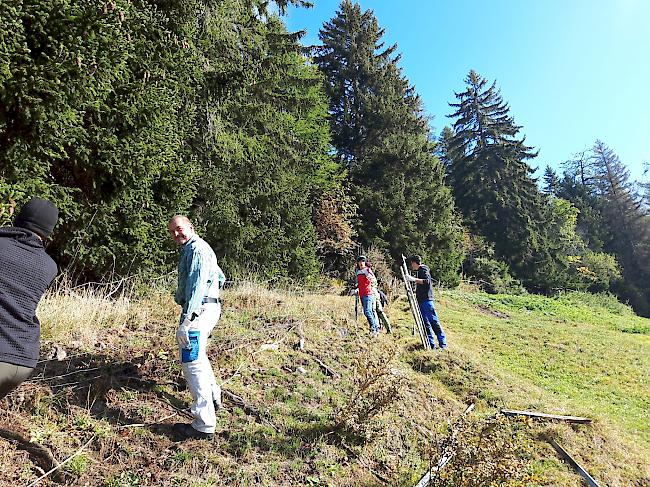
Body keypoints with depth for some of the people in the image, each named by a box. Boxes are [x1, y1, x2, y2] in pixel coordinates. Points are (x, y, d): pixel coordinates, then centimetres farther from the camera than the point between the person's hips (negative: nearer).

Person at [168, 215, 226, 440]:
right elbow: (220, 276, 29)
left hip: (198, 310, -11)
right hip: (207, 307, 11)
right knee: (198, 356, 27)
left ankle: (204, 426, -9)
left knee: (192, 362, -11)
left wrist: (186, 320, -31)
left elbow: (197, 284, -24)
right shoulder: (191, 249, 21)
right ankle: (213, 397, 43)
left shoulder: (197, 249, -12)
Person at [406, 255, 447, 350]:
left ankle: (443, 343, -4)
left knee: (434, 321, -8)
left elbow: (427, 281, -23)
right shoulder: (420, 271, 21)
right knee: (425, 322, 6)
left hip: (427, 300, -9)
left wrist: (414, 279, -27)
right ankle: (431, 344, 8)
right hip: (421, 300, 9)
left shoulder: (423, 269, -6)